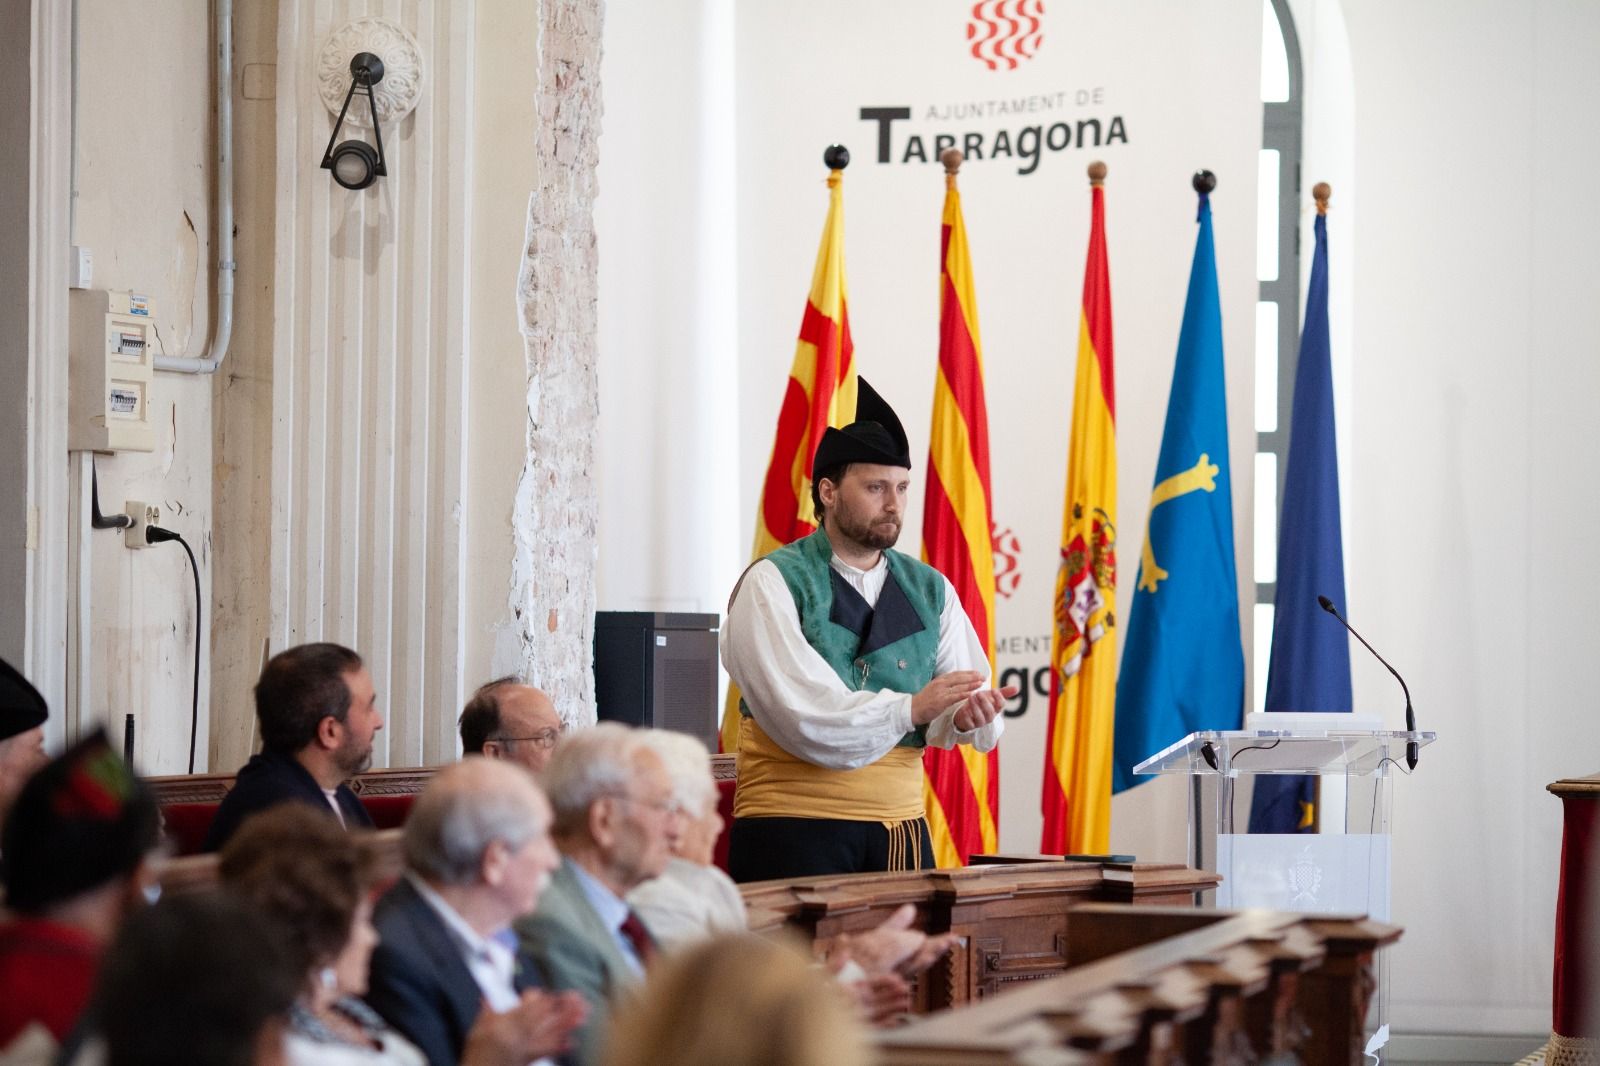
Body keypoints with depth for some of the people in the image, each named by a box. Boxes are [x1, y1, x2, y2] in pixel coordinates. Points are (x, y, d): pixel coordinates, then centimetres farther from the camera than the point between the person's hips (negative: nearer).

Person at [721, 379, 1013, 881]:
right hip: (793, 834, -4)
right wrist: (910, 709, -21)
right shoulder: (772, 584, -3)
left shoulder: (930, 590, 13)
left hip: (901, 831, 4)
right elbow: (801, 716, -15)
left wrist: (969, 715, -19)